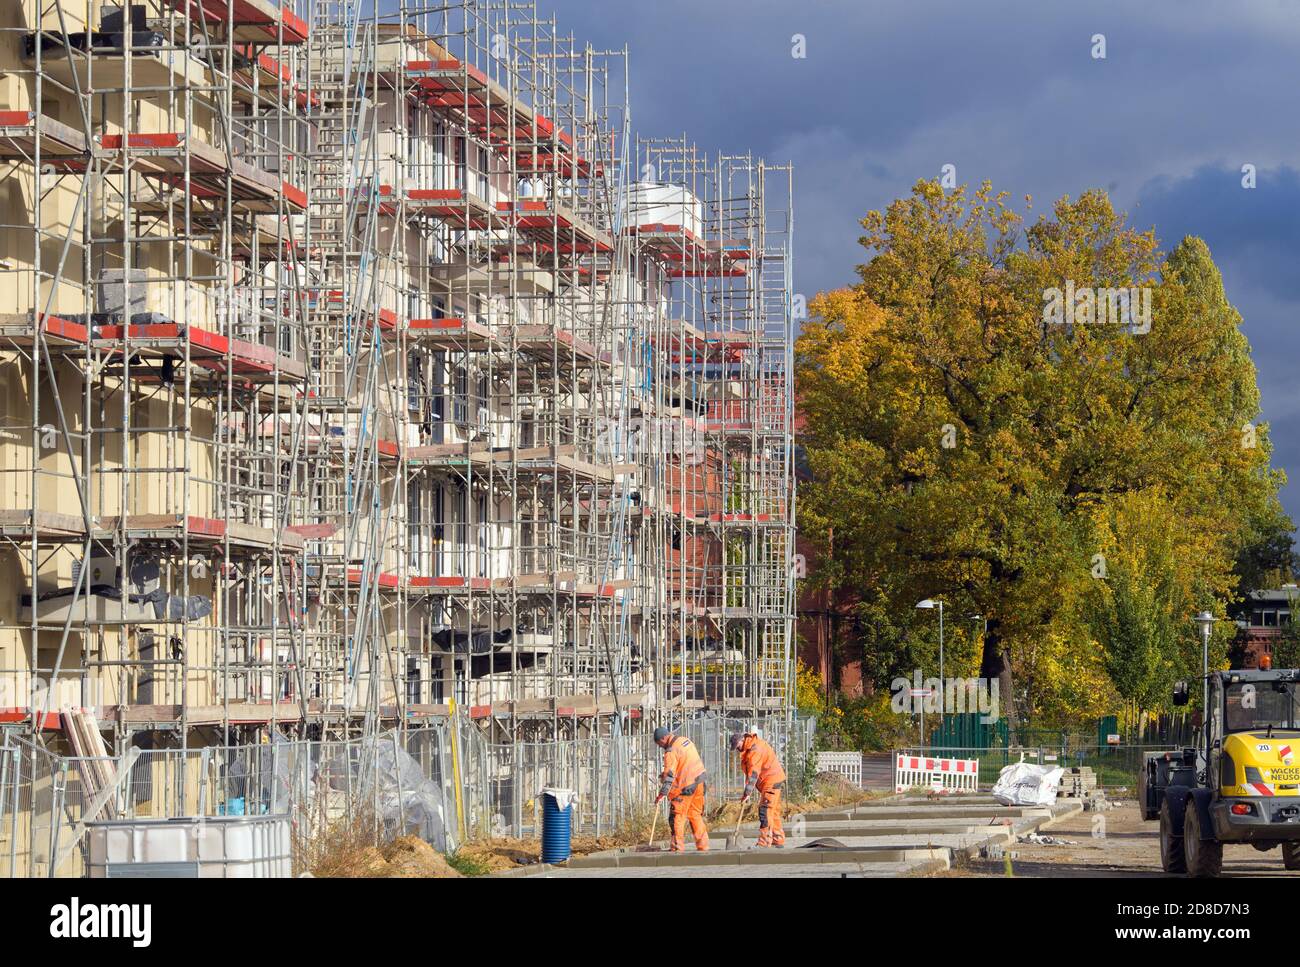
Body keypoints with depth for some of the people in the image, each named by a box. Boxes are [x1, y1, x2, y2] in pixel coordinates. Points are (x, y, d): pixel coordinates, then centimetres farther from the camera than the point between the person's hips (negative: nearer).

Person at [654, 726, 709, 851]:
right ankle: (703, 845, 15)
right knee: (696, 815, 15)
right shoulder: (684, 740, 10)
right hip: (700, 781, 8)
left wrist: (662, 794, -20)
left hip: (686, 786, -8)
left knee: (677, 817, -1)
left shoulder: (671, 751, -16)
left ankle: (677, 848, -5)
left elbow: (669, 774, -21)